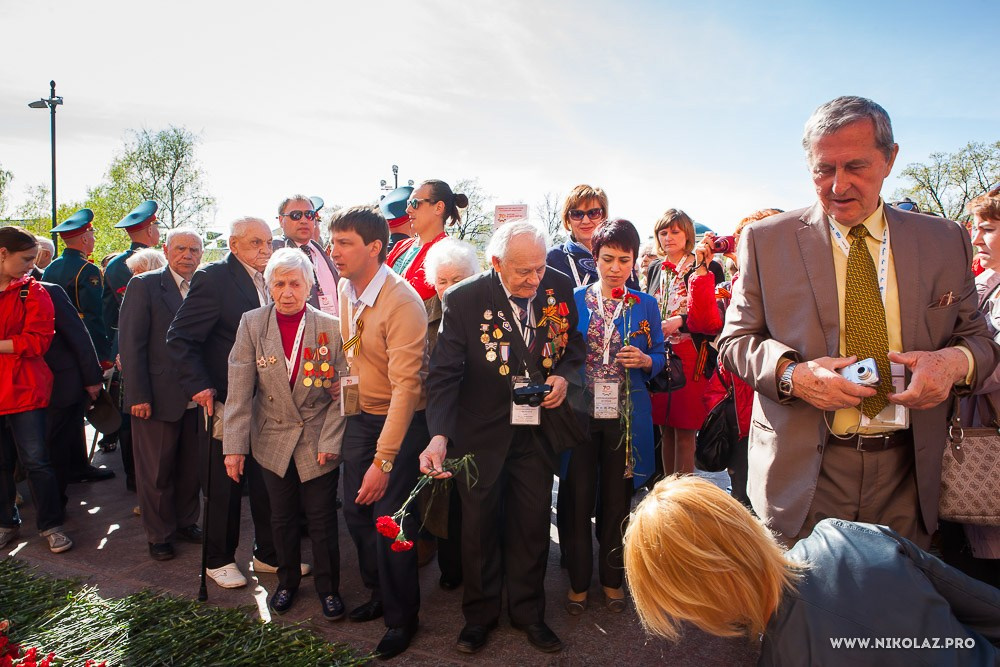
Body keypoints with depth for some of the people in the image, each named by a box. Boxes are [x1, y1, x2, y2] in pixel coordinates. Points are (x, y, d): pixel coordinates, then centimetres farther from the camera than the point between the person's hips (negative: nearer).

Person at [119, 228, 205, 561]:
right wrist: (139, 395, -14)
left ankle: (186, 522, 33)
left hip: (195, 397, 4)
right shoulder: (144, 285, -6)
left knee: (191, 465, 14)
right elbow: (131, 343, -10)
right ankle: (159, 535, 25)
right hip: (158, 396, -4)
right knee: (156, 470, 9)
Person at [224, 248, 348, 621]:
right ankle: (287, 582, 38)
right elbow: (239, 390, -7)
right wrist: (234, 445, -9)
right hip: (273, 440, 2)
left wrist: (330, 441, -11)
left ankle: (328, 587, 28)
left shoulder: (332, 328, -10)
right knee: (281, 517, 16)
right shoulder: (252, 324, -6)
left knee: (322, 520, 7)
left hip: (319, 443, -1)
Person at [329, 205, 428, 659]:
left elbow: (406, 385, -27)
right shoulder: (346, 290, -1)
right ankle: (379, 594, 38)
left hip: (399, 419, -7)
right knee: (357, 510, 14)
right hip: (358, 415, 7)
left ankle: (402, 617, 23)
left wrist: (383, 461, -28)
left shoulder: (402, 302, -25)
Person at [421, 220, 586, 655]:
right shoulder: (463, 300, -17)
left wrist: (564, 376, -10)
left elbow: (573, 342, 10)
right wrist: (439, 435, -30)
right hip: (481, 432, -2)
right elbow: (444, 374, -19)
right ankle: (480, 615, 36)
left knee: (532, 523, 16)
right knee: (479, 525, 14)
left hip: (536, 429, 3)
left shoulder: (559, 288, -7)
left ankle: (528, 612, 38)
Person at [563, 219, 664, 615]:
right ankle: (579, 580, 21)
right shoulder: (574, 300, 4)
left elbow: (659, 357, 9)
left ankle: (612, 578, 28)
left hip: (626, 415, 1)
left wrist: (644, 361, -12)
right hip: (580, 412, 0)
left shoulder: (646, 305, 7)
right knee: (578, 498, 3)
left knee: (617, 500, 10)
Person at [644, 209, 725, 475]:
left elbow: (712, 319, -9)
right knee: (665, 429, 9)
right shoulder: (655, 269, 14)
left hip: (691, 357, -4)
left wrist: (680, 321, -17)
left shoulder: (709, 268, -1)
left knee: (684, 430, -3)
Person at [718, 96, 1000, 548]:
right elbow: (736, 340, 0)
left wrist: (955, 360, -12)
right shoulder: (766, 240, -1)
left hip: (907, 474, 3)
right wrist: (791, 373, -19)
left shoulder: (944, 242, 6)